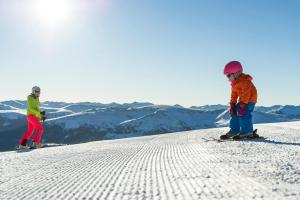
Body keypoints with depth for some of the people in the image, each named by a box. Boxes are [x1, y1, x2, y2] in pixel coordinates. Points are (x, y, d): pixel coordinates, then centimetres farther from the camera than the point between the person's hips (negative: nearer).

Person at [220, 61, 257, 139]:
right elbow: (234, 95, 13)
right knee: (235, 113, 6)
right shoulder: (234, 83, 9)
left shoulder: (245, 81, -23)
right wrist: (232, 105, 6)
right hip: (242, 100, 10)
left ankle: (247, 132, -12)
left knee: (243, 114, -21)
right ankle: (234, 130, 13)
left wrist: (242, 105, -30)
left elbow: (246, 94, -27)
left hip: (250, 100, -10)